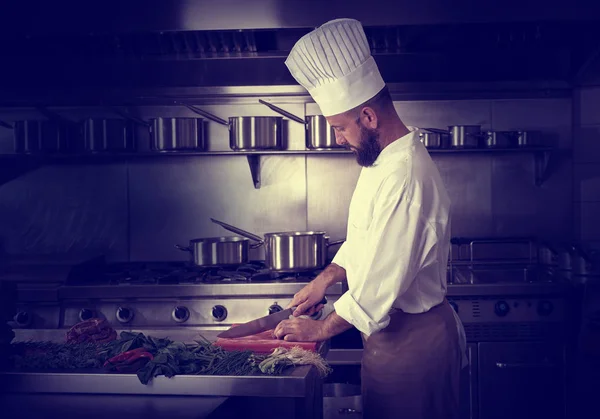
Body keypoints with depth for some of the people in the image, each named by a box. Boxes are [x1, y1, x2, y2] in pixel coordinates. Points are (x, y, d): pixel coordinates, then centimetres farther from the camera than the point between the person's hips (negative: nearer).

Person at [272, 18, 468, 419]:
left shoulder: (405, 178, -28)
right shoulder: (382, 159, 6)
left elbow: (381, 284, -26)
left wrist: (320, 329, -14)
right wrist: (325, 279, 6)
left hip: (411, 337, -9)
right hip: (391, 329, 9)